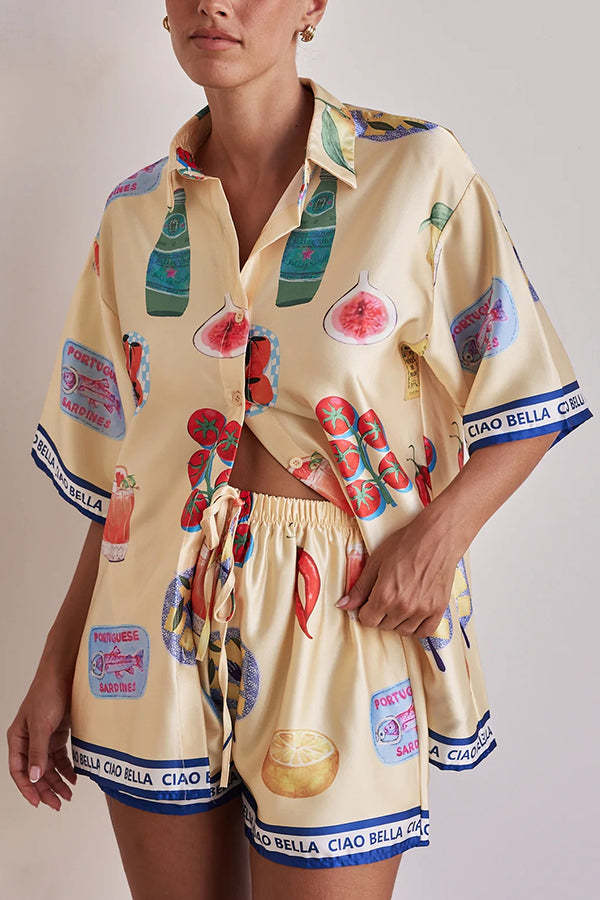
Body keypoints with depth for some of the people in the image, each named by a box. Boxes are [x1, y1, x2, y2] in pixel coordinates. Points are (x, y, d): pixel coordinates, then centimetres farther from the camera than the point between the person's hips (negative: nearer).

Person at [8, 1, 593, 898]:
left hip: (345, 614, -3)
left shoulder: (419, 171, -4)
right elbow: (117, 470, 9)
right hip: (161, 621, 3)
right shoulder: (135, 214, 6)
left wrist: (443, 528, -18)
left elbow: (528, 404, 0)